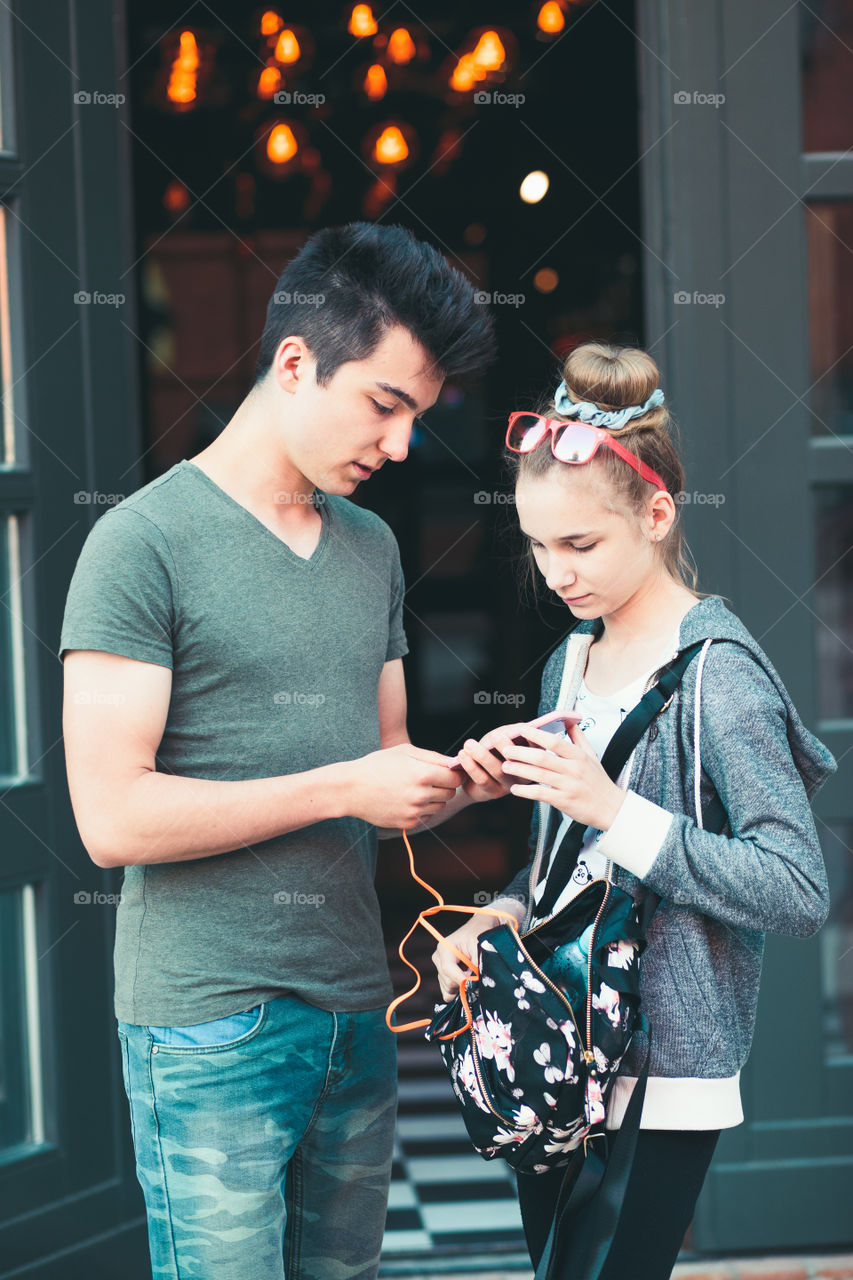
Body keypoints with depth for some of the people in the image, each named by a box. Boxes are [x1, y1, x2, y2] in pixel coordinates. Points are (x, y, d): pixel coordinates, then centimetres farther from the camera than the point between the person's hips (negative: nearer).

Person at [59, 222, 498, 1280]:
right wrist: (346, 788, -16)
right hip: (210, 1029, -7)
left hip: (355, 1010, 7)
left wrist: (464, 780, -3)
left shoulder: (372, 549, 13)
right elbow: (113, 817, -17)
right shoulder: (145, 541, -9)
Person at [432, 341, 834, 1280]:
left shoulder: (717, 672, -13)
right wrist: (504, 915, -1)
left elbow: (797, 893, -19)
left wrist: (617, 810, -22)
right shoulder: (569, 664, 11)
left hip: (662, 1085, -7)